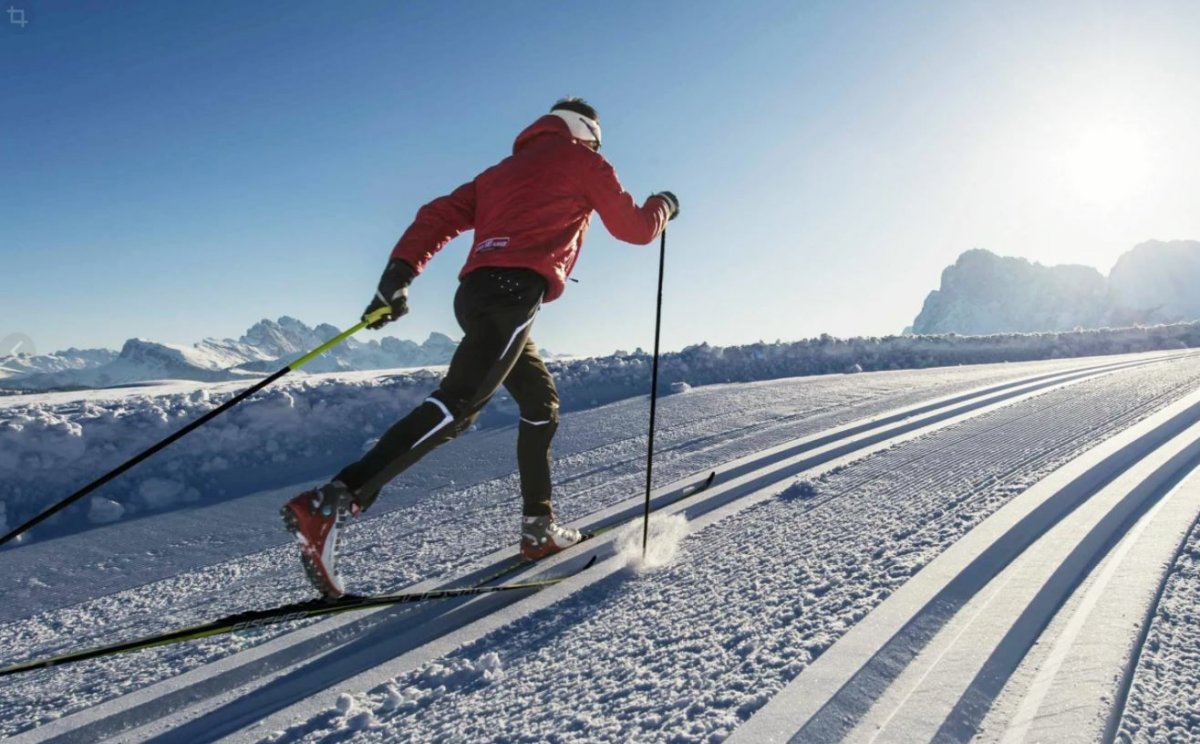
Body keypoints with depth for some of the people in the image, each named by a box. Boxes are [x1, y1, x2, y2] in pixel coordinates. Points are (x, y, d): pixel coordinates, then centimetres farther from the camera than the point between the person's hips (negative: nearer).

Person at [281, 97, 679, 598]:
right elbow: (635, 228, 18)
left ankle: (538, 527, 21)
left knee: (541, 402, 20)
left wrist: (399, 272, 7)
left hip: (477, 290, 8)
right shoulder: (582, 160, 16)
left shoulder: (504, 170, 31)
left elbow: (440, 216, 17)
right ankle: (332, 503, -32)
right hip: (514, 289, -8)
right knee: (457, 404, -20)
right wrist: (663, 207, 40)